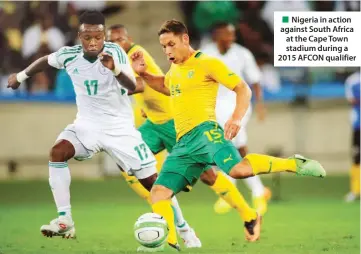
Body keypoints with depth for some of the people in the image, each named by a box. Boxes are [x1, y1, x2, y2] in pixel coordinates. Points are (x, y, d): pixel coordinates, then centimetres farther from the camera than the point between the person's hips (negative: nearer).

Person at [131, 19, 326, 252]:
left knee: (238, 169, -35)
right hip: (183, 143, 8)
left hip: (204, 131, -8)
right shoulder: (174, 70, 23)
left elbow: (243, 89, -3)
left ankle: (293, 164, -16)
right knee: (158, 193, -4)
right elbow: (165, 87, 47)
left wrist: (237, 117, -19)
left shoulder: (207, 63, 0)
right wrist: (143, 74, 29)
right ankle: (169, 244, -2)